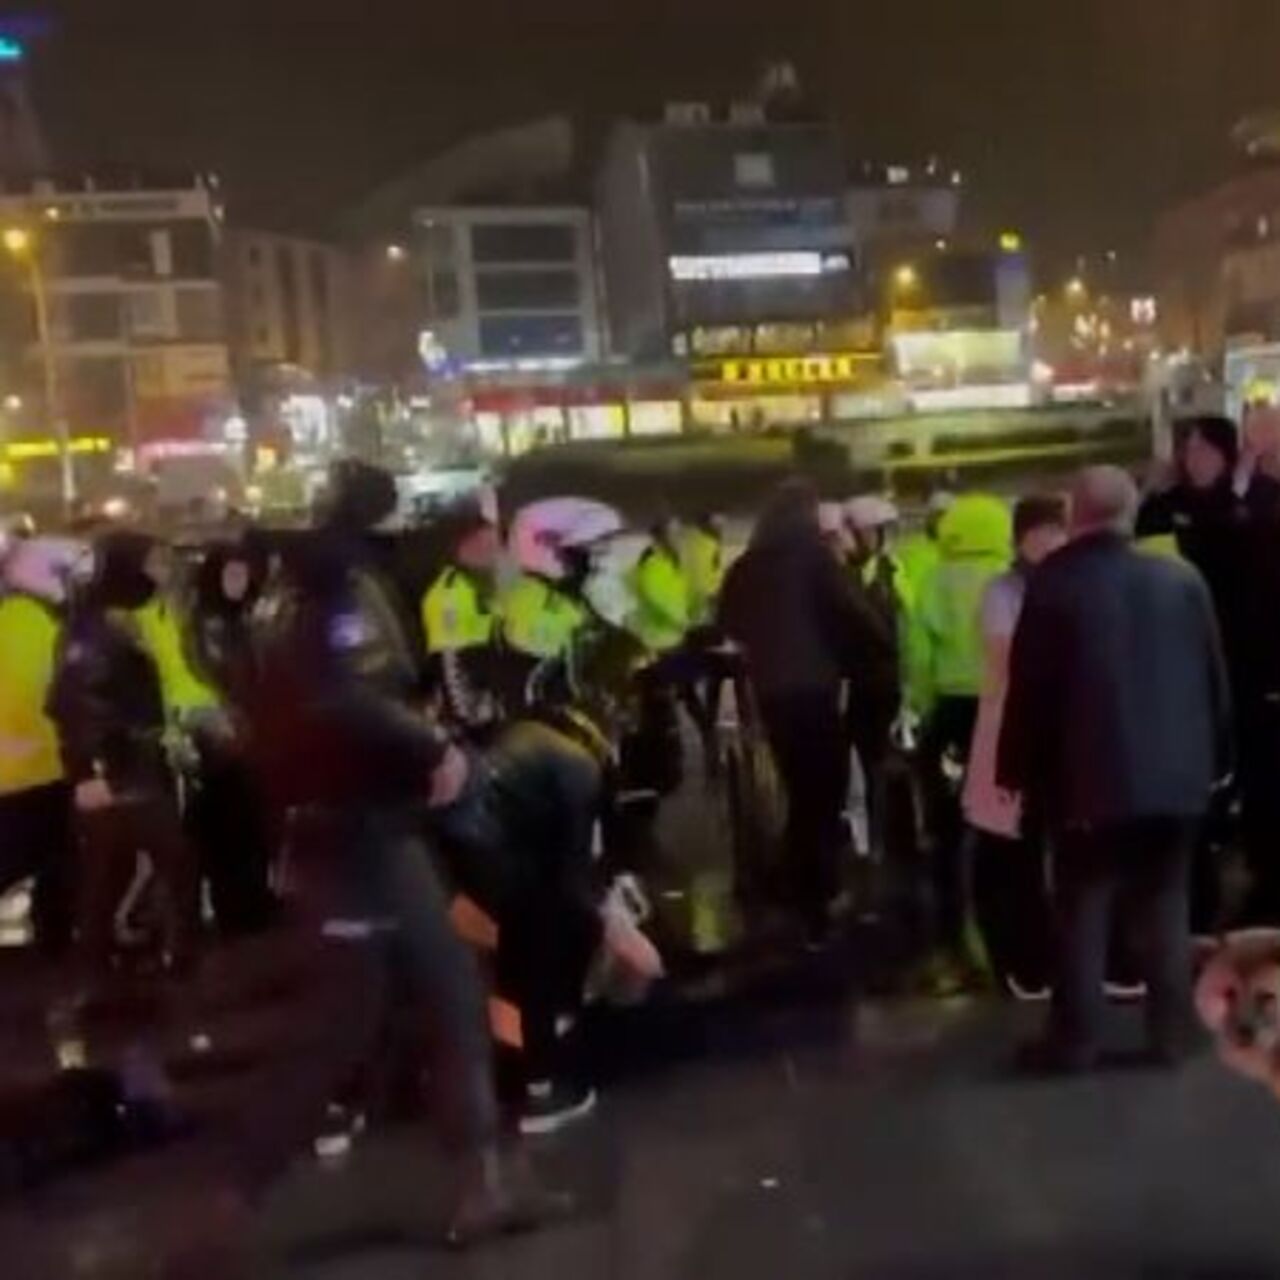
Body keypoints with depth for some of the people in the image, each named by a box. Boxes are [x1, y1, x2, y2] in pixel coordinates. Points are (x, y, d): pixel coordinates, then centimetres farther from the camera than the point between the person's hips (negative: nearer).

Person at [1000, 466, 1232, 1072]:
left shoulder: (1052, 585, -8)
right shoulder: (1182, 580, 0)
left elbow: (1028, 689, -6)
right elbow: (1216, 678, 7)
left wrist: (1018, 771, 4)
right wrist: (1215, 759, 18)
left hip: (1089, 777, -3)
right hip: (1174, 774, 3)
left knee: (1081, 910, 6)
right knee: (1166, 907, 13)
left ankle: (1077, 1038, 10)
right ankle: (1171, 1032, 18)